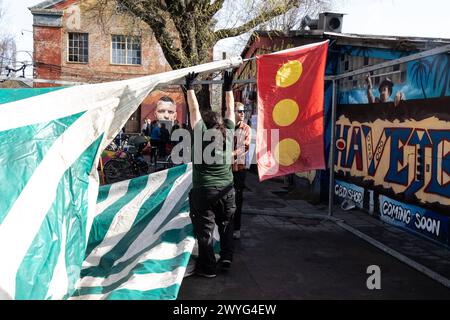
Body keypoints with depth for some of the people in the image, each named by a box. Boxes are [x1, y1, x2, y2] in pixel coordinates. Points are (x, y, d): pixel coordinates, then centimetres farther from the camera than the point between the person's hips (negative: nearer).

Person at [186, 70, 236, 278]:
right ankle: (226, 259, 28)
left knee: (204, 229, 4)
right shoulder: (228, 133, 3)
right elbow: (230, 110, 14)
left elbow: (194, 110, 3)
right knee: (226, 225, 21)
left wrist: (190, 87, 12)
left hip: (204, 191, -4)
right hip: (226, 190, 4)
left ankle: (208, 267, 11)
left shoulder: (201, 133, -5)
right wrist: (228, 87, 23)